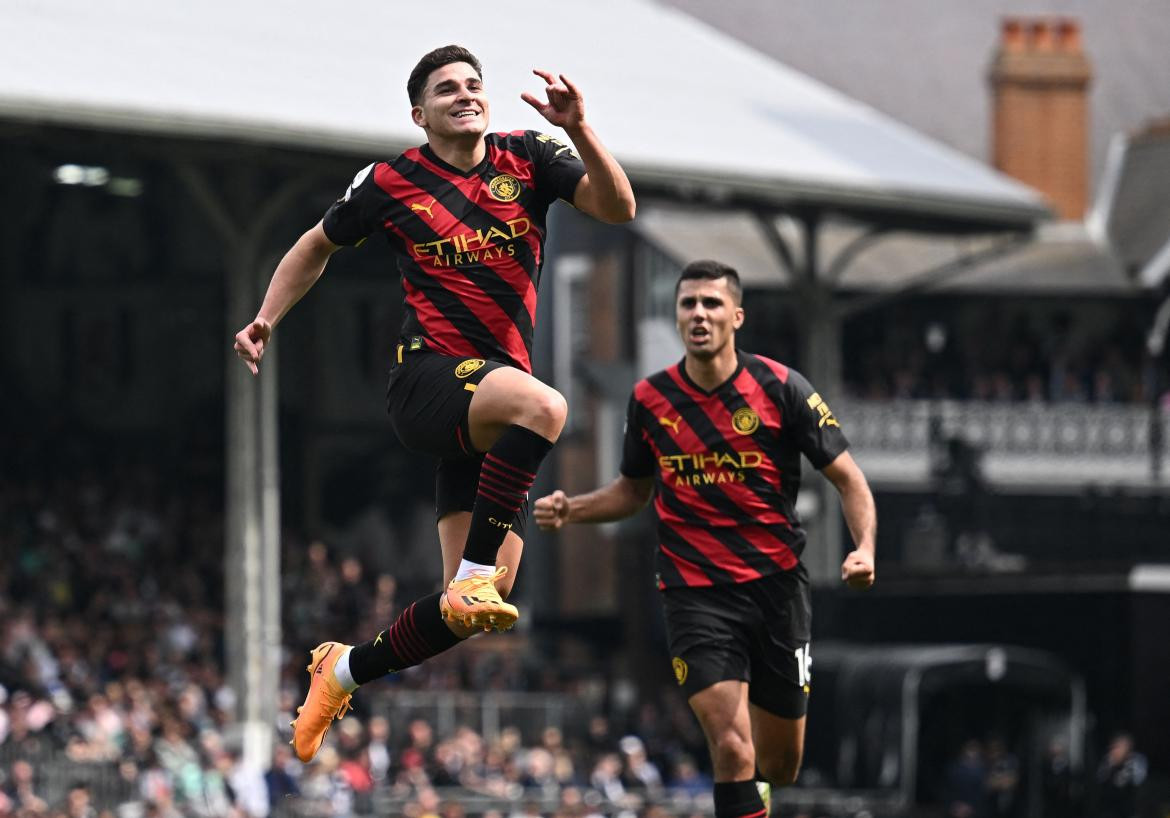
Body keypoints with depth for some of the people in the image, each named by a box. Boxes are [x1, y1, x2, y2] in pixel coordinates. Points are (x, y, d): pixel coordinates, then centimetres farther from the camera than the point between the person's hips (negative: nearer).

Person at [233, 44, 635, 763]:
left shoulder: (528, 158, 8)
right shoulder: (390, 183, 5)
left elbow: (617, 207, -4)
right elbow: (319, 246, 22)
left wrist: (579, 129, -18)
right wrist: (266, 319, 10)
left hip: (493, 407, 4)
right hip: (429, 375, -4)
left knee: (474, 607, -1)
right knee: (543, 407, -38)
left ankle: (346, 670, 21)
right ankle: (473, 574, -33)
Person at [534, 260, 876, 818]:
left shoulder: (781, 388, -6)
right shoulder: (650, 399, 1)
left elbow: (848, 479, -1)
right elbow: (633, 490, 18)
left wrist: (864, 548, -18)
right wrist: (570, 510, 0)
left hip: (777, 584, 0)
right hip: (696, 596, 0)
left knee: (780, 766, 10)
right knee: (732, 750, -18)